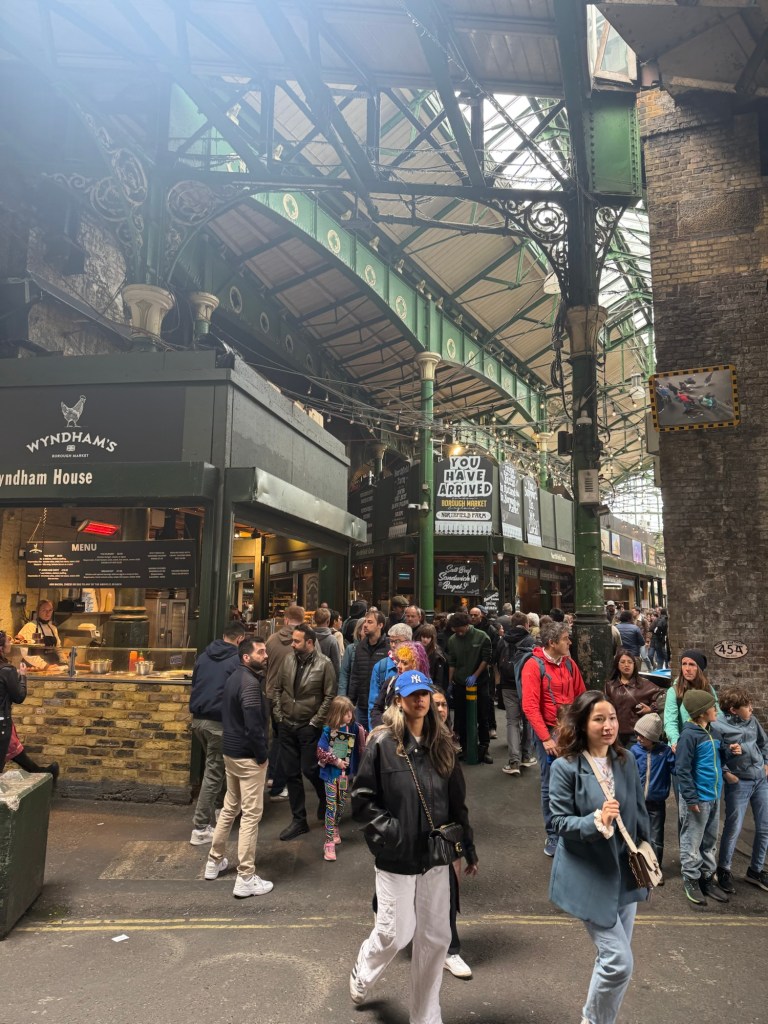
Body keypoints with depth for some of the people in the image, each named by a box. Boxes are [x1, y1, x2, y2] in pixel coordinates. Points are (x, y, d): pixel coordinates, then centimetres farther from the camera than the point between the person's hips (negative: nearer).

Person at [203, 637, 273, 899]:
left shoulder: (234, 677, 8)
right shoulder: (250, 682, -22)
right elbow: (254, 725, -25)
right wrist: (262, 755, -14)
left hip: (231, 751, 10)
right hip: (248, 756, -10)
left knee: (230, 807, 23)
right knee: (251, 814, -1)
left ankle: (214, 861, 35)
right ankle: (246, 879, 7)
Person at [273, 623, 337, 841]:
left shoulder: (324, 664, -12)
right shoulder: (288, 660, 1)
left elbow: (329, 696, -10)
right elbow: (277, 689, 10)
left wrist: (315, 722, -11)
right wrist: (279, 715, 4)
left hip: (309, 727, -4)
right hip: (286, 726, 5)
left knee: (310, 770, -1)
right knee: (291, 773, 9)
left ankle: (326, 801, 31)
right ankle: (298, 820, 22)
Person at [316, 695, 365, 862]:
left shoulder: (354, 728, -7)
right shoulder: (328, 730, -14)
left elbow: (362, 747, -3)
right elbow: (320, 751, -12)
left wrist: (363, 732, -17)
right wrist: (336, 761, -14)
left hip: (346, 772, 3)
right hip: (331, 773, -3)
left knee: (341, 804, 17)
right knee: (331, 806, -3)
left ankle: (335, 829, 41)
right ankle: (329, 842, 3)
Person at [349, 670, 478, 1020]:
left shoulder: (442, 744, 1)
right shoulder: (382, 743, -13)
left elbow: (457, 801, 8)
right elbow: (361, 798, -9)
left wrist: (468, 847, 11)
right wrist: (390, 830, -16)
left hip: (435, 855, 4)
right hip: (396, 856, -4)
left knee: (435, 938, 12)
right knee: (395, 933, 7)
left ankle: (426, 1016, 34)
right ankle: (362, 974, 41)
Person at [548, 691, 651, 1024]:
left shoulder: (627, 763, -1)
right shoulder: (565, 767, -17)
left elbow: (640, 814, 10)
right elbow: (560, 824, -15)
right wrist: (597, 821, -30)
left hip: (625, 872, 6)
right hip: (589, 877, -5)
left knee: (612, 959, 17)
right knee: (619, 961, -5)